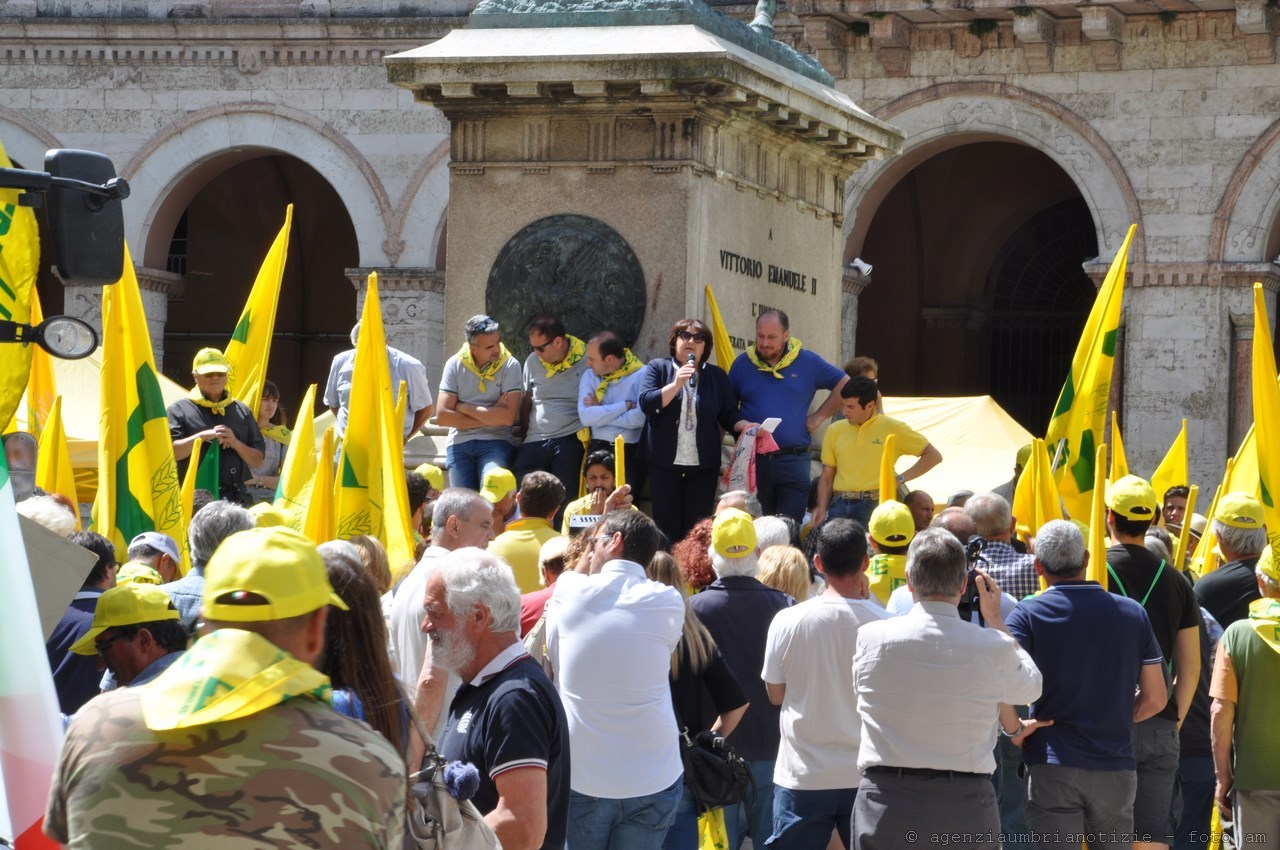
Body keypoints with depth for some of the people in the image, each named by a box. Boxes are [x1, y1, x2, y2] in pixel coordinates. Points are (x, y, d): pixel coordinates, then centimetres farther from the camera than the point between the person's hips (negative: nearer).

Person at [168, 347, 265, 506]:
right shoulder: (179, 410, 6)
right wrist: (202, 436, -16)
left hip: (236, 499, 4)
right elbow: (170, 452, -8)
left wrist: (235, 443, -5)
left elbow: (258, 460, 14)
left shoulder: (242, 412, 17)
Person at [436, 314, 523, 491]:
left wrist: (463, 407, -6)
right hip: (459, 442, 2)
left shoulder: (510, 365, -3)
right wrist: (490, 417, -8)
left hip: (496, 442, -2)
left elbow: (508, 417, -13)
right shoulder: (455, 365, 3)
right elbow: (442, 415, -4)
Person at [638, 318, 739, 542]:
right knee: (667, 529, -1)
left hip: (704, 465, 1)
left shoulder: (716, 376, 11)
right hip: (664, 463, -1)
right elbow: (646, 403, -9)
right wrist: (676, 384, -20)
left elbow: (729, 416, 11)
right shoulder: (657, 368, 5)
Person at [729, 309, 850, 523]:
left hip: (793, 461, -1)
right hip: (752, 460, 1)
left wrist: (819, 417, 6)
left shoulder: (808, 362, 6)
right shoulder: (743, 363, 7)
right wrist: (740, 424, -11)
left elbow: (844, 385, 13)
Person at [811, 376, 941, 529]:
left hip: (874, 505, -3)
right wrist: (822, 508, 2)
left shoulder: (892, 429, 3)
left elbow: (933, 456, 7)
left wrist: (900, 479, -1)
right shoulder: (835, 431, 12)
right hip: (839, 505, 3)